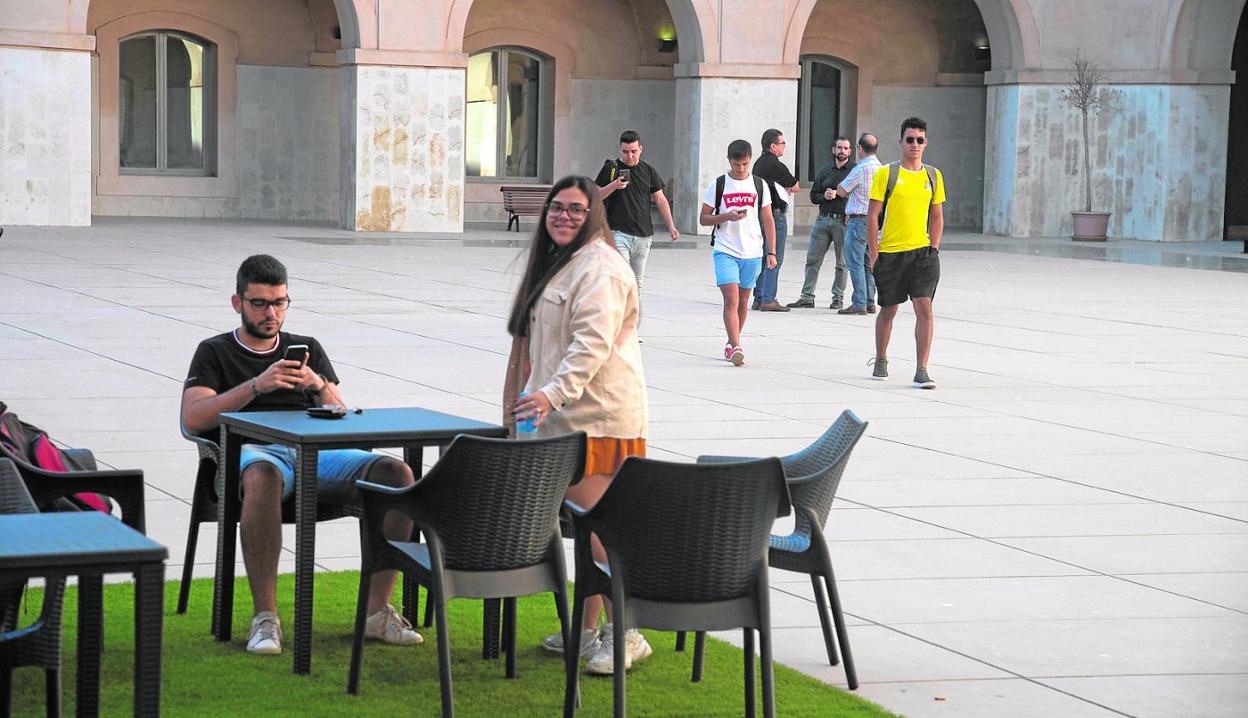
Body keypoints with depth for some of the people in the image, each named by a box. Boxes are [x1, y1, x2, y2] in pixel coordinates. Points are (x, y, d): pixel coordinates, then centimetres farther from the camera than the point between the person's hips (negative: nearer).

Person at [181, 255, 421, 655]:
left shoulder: (307, 350, 27)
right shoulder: (216, 352, 17)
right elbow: (192, 420, -1)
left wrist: (320, 386, -6)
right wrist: (257, 385, -12)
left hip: (315, 453, 4)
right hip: (252, 452, -4)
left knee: (397, 473, -25)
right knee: (264, 477, -43)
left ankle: (377, 611, -22)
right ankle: (265, 618, -40)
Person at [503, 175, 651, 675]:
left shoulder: (599, 267, -12)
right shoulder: (556, 264, 22)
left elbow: (593, 343, -24)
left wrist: (554, 392, -33)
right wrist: (530, 398, 31)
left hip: (598, 415, -10)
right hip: (568, 415, 10)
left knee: (595, 526, -13)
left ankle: (626, 635, -10)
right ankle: (588, 630, 18)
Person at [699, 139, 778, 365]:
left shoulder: (759, 185, 6)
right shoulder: (717, 185, 1)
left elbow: (768, 220, 10)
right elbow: (703, 218, 3)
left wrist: (772, 252, 6)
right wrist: (727, 216, -14)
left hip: (752, 253, 3)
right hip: (725, 251, -3)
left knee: (743, 301, 10)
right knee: (731, 298, -15)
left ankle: (731, 343, 24)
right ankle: (735, 347, -20)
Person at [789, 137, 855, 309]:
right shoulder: (824, 171, 14)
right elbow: (813, 195, 17)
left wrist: (837, 194, -14)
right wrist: (824, 196, -5)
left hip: (843, 221, -4)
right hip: (823, 219, 4)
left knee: (842, 263, 3)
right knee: (813, 259, 1)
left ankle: (838, 298, 13)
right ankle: (807, 297, 5)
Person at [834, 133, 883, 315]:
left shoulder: (861, 168, -14)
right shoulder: (881, 168, 11)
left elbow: (841, 191, -5)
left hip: (859, 220, -8)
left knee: (855, 263, -7)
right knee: (868, 263, 13)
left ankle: (859, 304, -10)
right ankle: (870, 302, 14)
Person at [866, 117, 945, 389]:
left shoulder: (933, 176, 7)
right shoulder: (886, 173, -3)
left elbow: (937, 216, 15)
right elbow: (872, 215, -2)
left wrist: (934, 248, 6)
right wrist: (873, 253, -7)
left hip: (922, 252, 2)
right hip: (890, 253, -2)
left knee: (924, 308, -11)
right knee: (888, 310, 10)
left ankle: (921, 370, -10)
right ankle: (881, 361, 32)